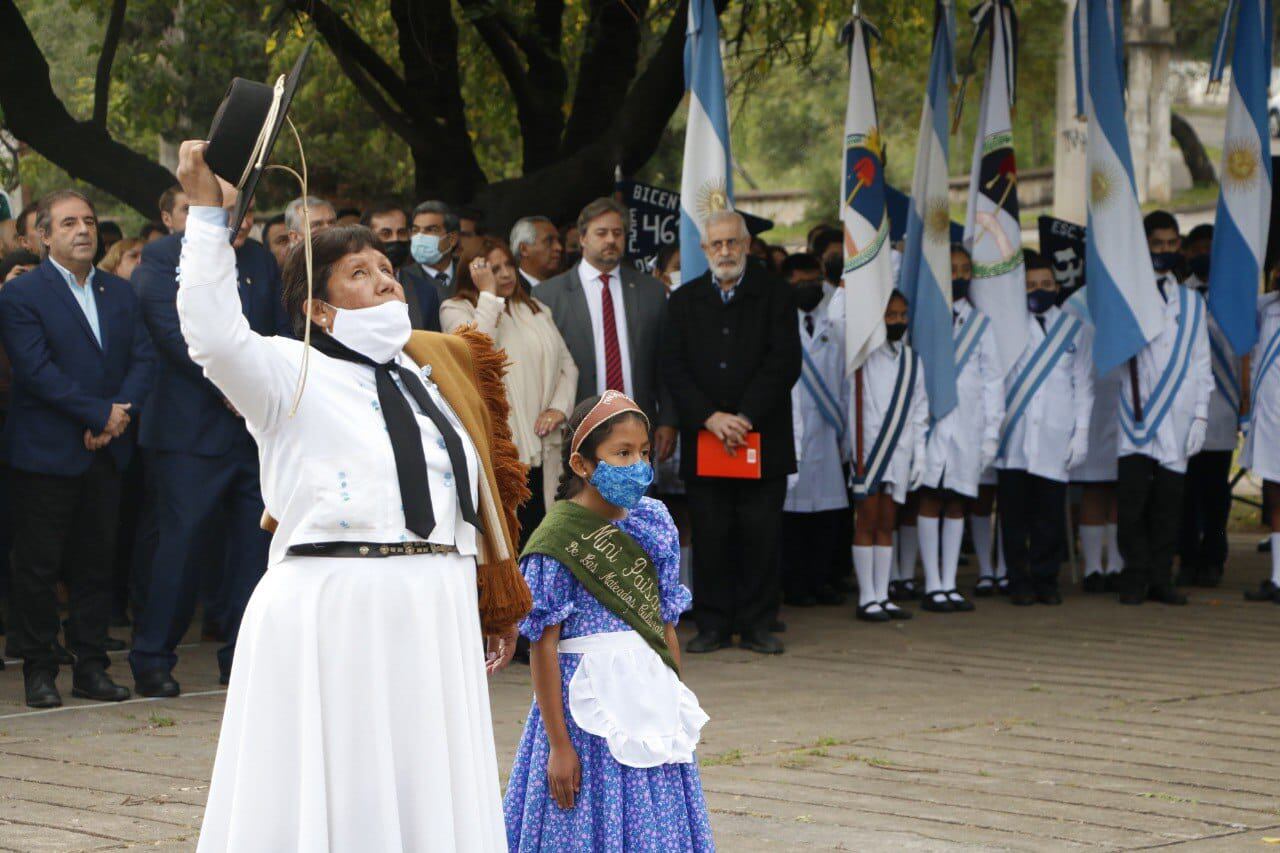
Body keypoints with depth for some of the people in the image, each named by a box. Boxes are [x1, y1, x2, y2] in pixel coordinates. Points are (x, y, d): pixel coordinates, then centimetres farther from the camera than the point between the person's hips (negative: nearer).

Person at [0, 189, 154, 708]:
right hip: (45, 451, -5)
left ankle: (92, 666, 14)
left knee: (96, 563, 8)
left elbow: (142, 359, 7)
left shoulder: (119, 293, 13)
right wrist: (101, 413, -16)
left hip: (106, 451, 5)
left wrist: (122, 415, -10)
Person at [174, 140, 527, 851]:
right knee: (334, 796, -2)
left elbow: (476, 494, 23)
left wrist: (495, 603, 24)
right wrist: (207, 213, -20)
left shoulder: (435, 373, 18)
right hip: (331, 618, -6)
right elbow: (215, 336, -20)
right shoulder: (294, 374, 0)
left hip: (433, 620, 6)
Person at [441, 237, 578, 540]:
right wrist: (489, 294, -12)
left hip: (541, 447, 5)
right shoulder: (457, 309, 2)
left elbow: (567, 364, 19)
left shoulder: (536, 310, 20)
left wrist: (559, 407, 1)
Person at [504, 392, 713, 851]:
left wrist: (676, 706, 16)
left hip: (650, 696, 6)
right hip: (589, 706, -6)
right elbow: (544, 646, -10)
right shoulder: (558, 540, -10)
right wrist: (559, 744, -12)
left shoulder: (653, 527, 8)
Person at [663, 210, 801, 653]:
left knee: (761, 532, -1)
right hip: (703, 439, 1)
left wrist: (746, 417, -13)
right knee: (709, 536, 0)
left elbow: (784, 362, -4)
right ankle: (713, 623, 8)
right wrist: (711, 417, -11)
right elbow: (673, 367, 3)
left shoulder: (775, 296, 5)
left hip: (762, 435, -1)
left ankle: (756, 624, 7)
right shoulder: (683, 301, 11)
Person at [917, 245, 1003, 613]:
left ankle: (949, 585, 6)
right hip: (931, 417, -3)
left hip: (968, 423, 3)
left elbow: (993, 379, 13)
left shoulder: (979, 322, 14)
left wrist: (992, 431, 7)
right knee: (930, 498, -7)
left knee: (957, 502, 3)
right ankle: (933, 586, -4)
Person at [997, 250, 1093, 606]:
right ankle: (1019, 582, 6)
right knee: (1015, 513, -1)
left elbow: (1083, 385, 11)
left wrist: (1081, 432, 4)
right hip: (1013, 440, 0)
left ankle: (1045, 580, 10)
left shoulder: (1073, 329, 11)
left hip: (1055, 439, 0)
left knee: (1050, 514, 0)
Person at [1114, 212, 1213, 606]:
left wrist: (1201, 416, 7)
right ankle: (1136, 577, -1)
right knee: (1132, 499, -8)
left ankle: (1161, 578, 8)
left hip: (1177, 419, 3)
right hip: (1135, 415, -3)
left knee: (1168, 503, 3)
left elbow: (1200, 364, 13)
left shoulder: (1192, 302, 15)